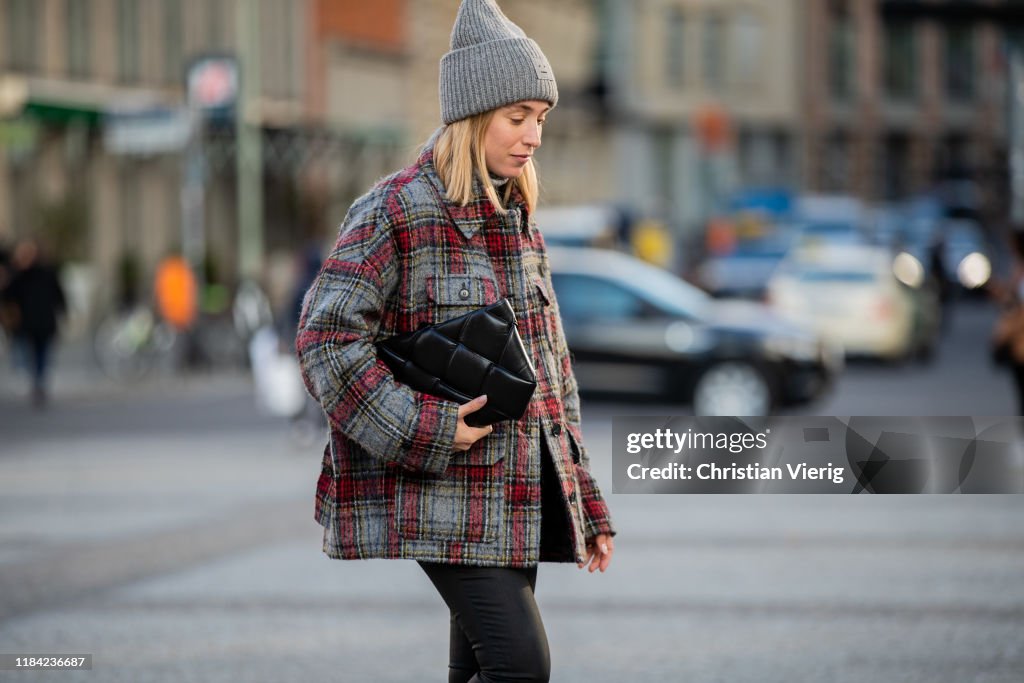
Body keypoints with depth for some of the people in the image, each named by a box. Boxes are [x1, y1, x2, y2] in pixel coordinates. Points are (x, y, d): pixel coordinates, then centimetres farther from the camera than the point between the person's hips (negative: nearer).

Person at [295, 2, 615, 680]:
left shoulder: (518, 219, 16)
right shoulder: (396, 211, -8)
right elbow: (327, 338, -14)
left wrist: (588, 507, 19)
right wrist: (425, 431, -19)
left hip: (525, 490, 8)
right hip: (444, 497, -8)